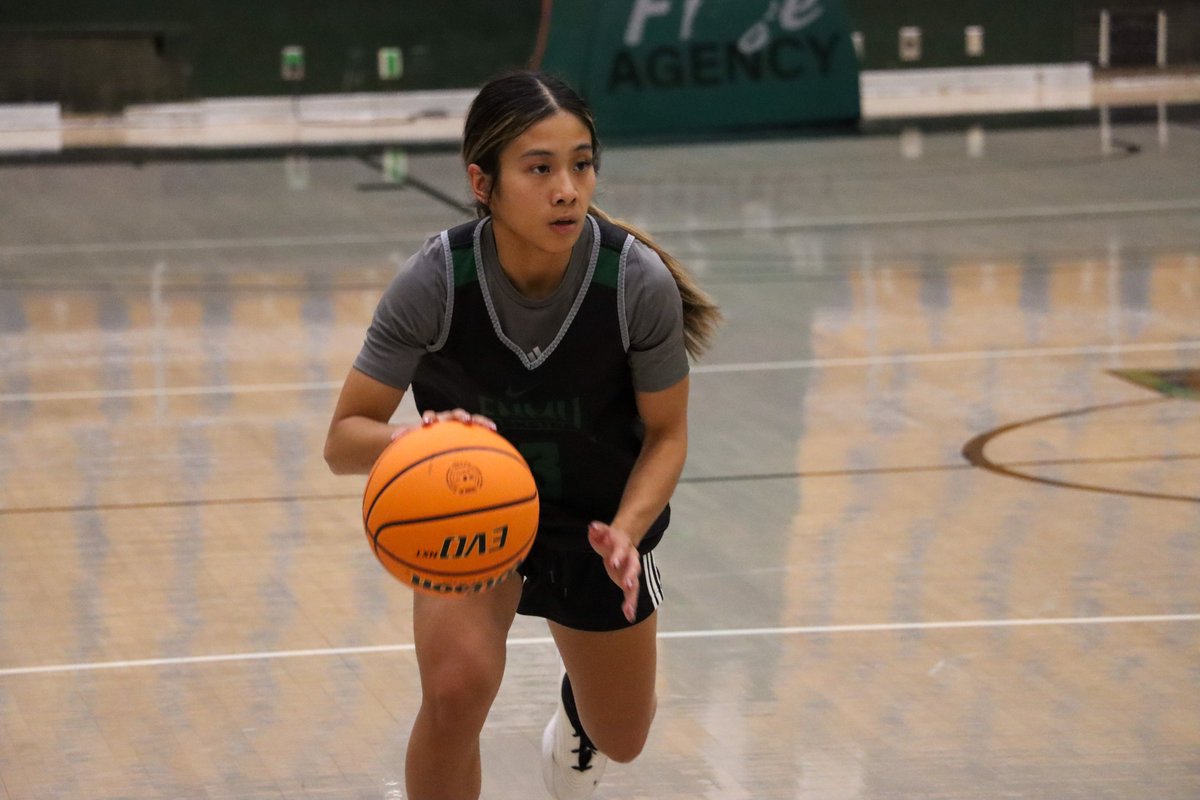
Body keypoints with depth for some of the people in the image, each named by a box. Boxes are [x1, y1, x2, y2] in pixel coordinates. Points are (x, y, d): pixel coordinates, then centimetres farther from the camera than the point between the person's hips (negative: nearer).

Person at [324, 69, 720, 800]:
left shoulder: (641, 283, -29)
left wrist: (625, 534, -32)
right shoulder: (434, 284, -31)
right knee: (456, 690, -29)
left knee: (621, 740, 19)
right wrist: (415, 440, -47)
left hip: (600, 512, 2)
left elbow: (667, 434, -14)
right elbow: (343, 440, -25)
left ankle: (579, 710, 59)